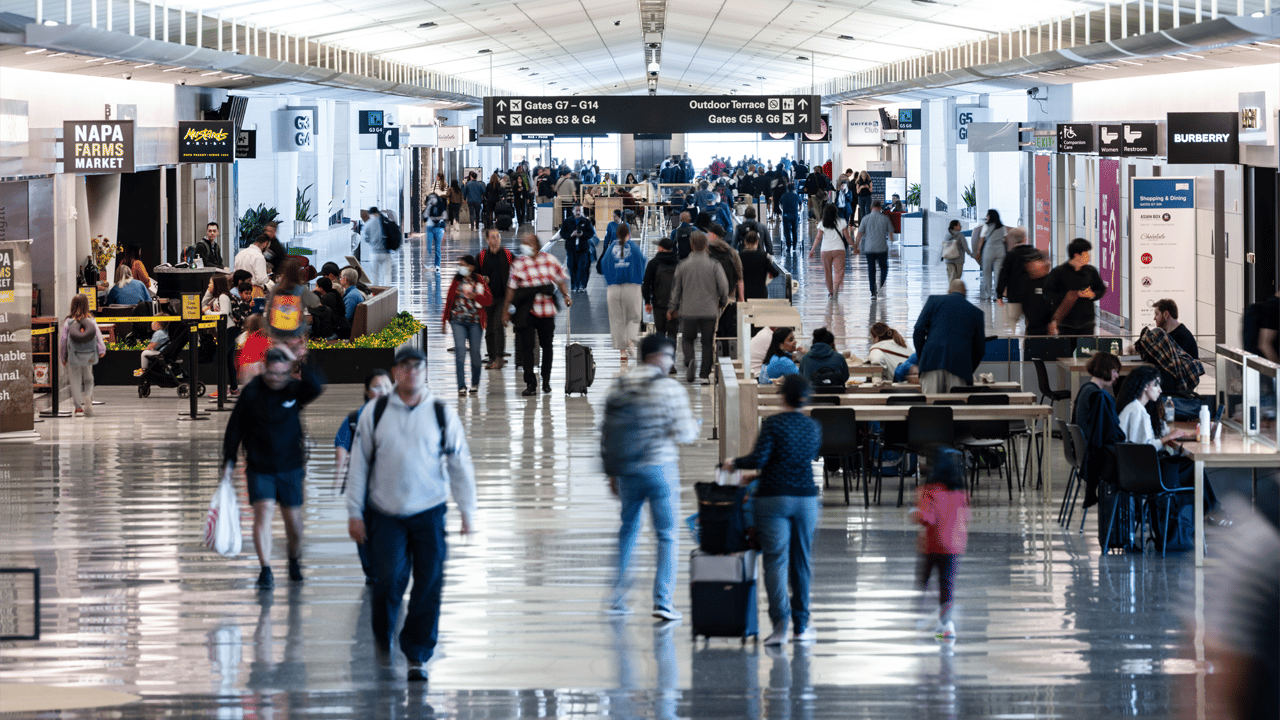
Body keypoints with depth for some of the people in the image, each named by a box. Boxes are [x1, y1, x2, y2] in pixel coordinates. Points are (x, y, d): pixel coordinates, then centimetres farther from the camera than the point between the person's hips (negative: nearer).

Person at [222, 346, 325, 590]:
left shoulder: (295, 389, -5)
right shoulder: (252, 391, -6)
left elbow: (316, 387, -28)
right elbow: (235, 427, 1)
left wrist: (298, 362, -32)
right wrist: (229, 460, -1)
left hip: (290, 467, 1)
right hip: (259, 467, -1)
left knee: (293, 519, 7)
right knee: (263, 512, -15)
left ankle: (294, 561, 34)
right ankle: (265, 571, -16)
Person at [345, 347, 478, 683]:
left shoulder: (443, 414, 3)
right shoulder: (375, 412, 2)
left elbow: (460, 463, 8)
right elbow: (359, 463, 7)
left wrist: (467, 511, 6)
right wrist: (355, 512, 5)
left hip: (429, 513, 1)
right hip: (385, 514, -1)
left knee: (429, 586, -4)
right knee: (388, 580, -10)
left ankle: (417, 655, 9)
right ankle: (383, 636, 21)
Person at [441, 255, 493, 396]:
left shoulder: (480, 281, 3)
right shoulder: (457, 281, 8)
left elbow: (489, 300, 0)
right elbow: (449, 301, 12)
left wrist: (476, 297, -19)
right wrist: (444, 321, 11)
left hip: (475, 321, -1)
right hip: (458, 320, 1)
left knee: (475, 352, 3)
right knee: (460, 350, -11)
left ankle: (475, 384, 22)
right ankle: (461, 386, -10)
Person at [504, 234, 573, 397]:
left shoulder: (550, 260, 4)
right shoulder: (519, 264, 0)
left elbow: (560, 280, 12)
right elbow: (511, 288, 2)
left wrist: (566, 295, -5)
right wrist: (505, 311, 1)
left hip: (547, 310, 2)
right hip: (527, 311, -2)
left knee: (547, 345, 10)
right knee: (526, 346, -9)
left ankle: (546, 381, 27)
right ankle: (530, 384, -5)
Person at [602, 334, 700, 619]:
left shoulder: (619, 388, 5)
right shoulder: (670, 389, -11)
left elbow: (607, 435, 8)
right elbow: (684, 434, -12)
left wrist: (612, 473, 17)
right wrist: (694, 425, 12)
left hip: (627, 470, 5)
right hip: (660, 467, -5)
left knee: (628, 529, 20)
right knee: (667, 534, 3)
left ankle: (618, 598, 20)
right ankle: (663, 601, -3)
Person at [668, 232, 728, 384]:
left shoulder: (682, 265, 0)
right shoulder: (714, 265, -4)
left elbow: (676, 289, 7)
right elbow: (724, 287, -5)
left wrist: (673, 308, 19)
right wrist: (723, 302, 16)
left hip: (689, 310, 0)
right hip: (710, 311, 0)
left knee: (687, 339, 14)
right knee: (708, 343, 8)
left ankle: (689, 360, -14)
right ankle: (705, 374, 5)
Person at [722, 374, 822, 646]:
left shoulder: (773, 424, -9)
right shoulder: (813, 427, 6)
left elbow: (758, 459, -16)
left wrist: (734, 463, 1)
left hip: (774, 498, -4)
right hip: (805, 497, 4)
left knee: (776, 560, -4)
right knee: (802, 560, 11)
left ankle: (780, 622, -16)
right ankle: (801, 625, 15)